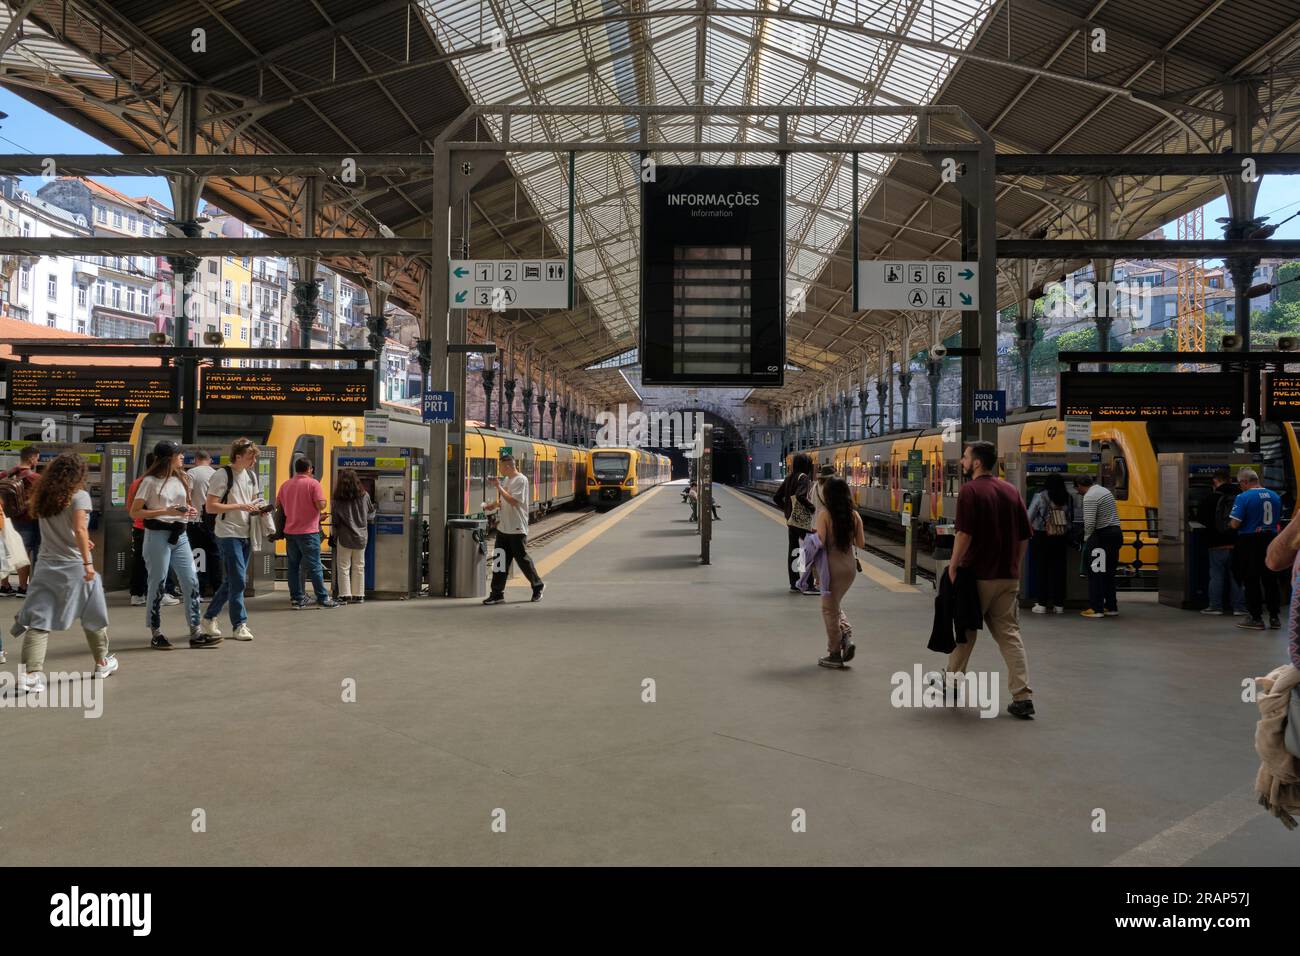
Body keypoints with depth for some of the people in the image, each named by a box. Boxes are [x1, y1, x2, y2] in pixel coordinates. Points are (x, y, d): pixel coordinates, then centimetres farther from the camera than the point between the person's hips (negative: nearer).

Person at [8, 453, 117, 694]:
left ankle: (31, 672, -16)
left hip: (46, 565, 4)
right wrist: (88, 562, -20)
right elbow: (80, 529, -20)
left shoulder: (43, 498, 9)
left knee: (38, 620, -1)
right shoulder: (80, 496, -8)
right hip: (74, 565, -4)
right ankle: (102, 662, 28)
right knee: (93, 617, 14)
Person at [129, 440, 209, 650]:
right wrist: (166, 511, -18)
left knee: (191, 582, 0)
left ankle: (195, 634, 4)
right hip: (158, 536, -6)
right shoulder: (150, 481, -7)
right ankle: (156, 634, 13)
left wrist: (191, 512, 3)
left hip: (180, 535, 6)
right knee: (158, 585, 1)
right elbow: (134, 512, -9)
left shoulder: (182, 479, 12)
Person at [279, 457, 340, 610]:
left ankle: (297, 599, 11)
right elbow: (321, 505, -17)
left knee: (293, 566, 9)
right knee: (314, 567, -2)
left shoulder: (285, 485, 9)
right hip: (308, 531, -5)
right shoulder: (313, 483, -9)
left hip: (290, 531, 5)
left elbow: (280, 506, 18)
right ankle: (323, 599, 1)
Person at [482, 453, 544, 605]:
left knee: (522, 559, 2)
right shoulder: (506, 480, 13)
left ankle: (538, 586, 21)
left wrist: (499, 487, -20)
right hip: (503, 528, 8)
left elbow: (513, 501, -22)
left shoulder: (521, 480, -13)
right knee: (500, 561, 5)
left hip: (517, 529, -8)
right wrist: (493, 504, 5)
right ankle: (497, 593, 8)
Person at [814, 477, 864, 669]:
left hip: (832, 566, -5)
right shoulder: (854, 515, 0)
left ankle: (834, 654, 14)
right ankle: (847, 638, 8)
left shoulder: (824, 514, -14)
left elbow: (820, 542, -20)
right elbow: (861, 543, 2)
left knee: (830, 609, 8)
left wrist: (814, 532, -1)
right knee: (836, 604, 25)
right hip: (850, 566, 5)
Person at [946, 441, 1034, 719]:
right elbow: (1024, 536, 11)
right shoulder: (1011, 490, 9)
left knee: (965, 632, 11)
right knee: (1010, 634, 4)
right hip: (1008, 577, 5)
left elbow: (965, 534, -18)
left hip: (977, 575, -5)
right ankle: (1023, 697, -4)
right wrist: (1014, 567, 18)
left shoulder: (970, 490, -11)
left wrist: (953, 565, -8)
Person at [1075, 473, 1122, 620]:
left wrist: (1087, 539, -6)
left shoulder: (1090, 497, -13)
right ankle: (1111, 607, 20)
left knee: (1095, 573, -3)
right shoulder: (1105, 490, 17)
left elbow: (1089, 523, -21)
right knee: (1109, 572, 16)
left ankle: (1096, 609, -3)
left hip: (1103, 535, -9)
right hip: (1116, 532, 9)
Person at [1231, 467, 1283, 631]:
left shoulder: (1243, 497, -15)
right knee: (1270, 579, 13)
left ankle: (1256, 618, 6)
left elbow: (1235, 524, -18)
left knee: (1251, 580, 2)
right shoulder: (1275, 496, 6)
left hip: (1249, 542, -6)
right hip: (1270, 540, 6)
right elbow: (1278, 521, 17)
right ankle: (1274, 617, 18)